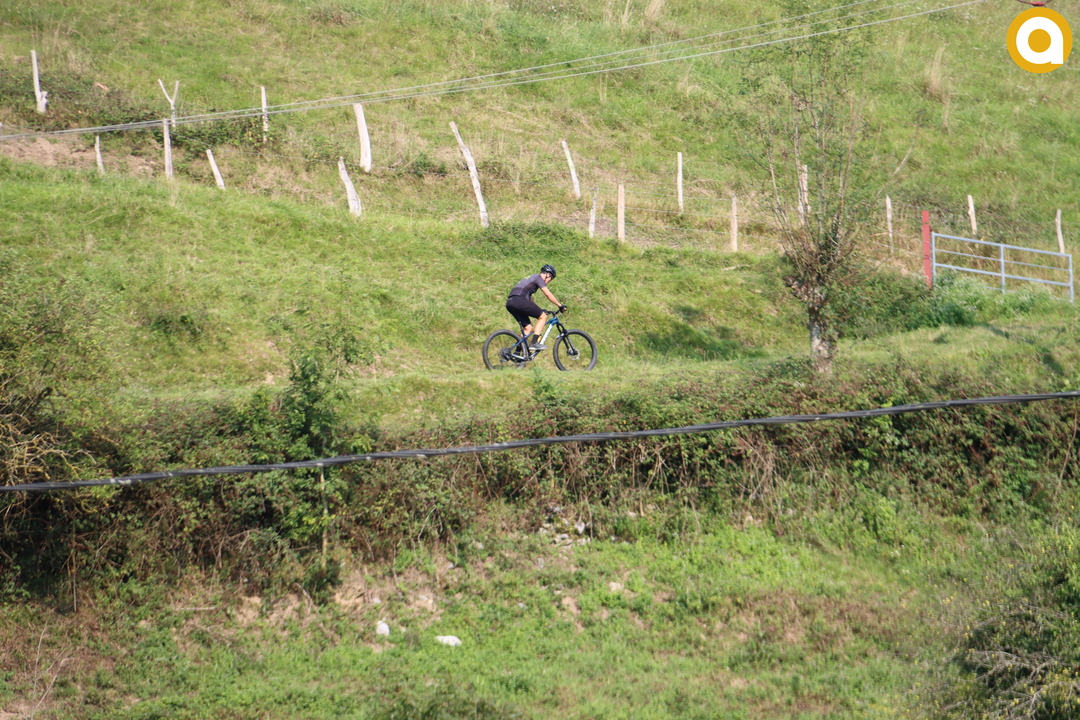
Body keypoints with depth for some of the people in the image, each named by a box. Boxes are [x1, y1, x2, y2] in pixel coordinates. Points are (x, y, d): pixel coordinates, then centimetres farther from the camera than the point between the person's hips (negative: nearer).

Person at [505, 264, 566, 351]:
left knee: (528, 327, 16)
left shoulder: (532, 278, 32)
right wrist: (560, 305, 1)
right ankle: (534, 343, -9)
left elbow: (529, 298, 38)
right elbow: (548, 294, -4)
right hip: (518, 300, -9)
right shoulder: (538, 278, 4)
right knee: (543, 316, -1)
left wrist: (538, 310, 41)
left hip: (510, 303, 9)